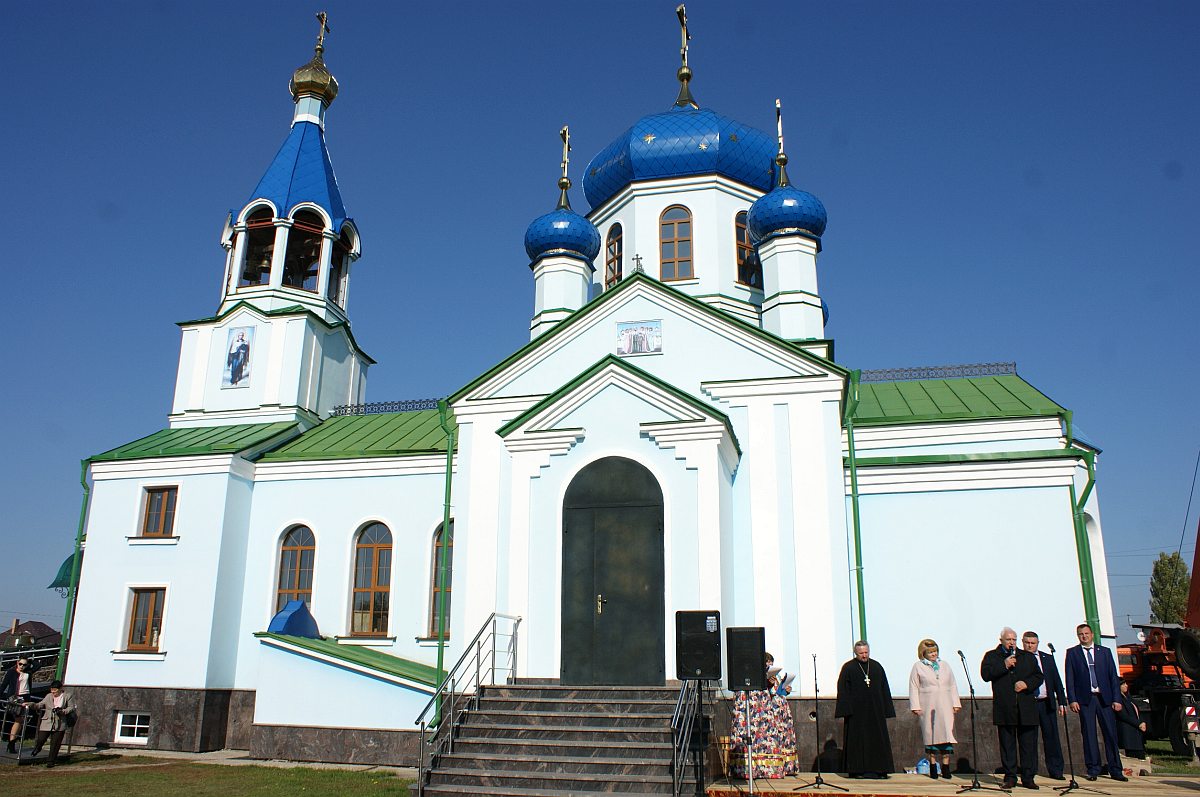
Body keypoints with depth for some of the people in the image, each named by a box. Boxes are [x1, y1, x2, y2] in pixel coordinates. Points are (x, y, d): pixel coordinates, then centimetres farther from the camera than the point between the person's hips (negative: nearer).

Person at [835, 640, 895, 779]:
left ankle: (877, 769, 9)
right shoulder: (848, 668, -2)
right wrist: (846, 710, -13)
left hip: (875, 711, 4)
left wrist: (886, 710, 5)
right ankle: (858, 770, 3)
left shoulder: (877, 667, 9)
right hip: (856, 711, -3)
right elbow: (842, 690, -5)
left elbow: (885, 689, 11)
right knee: (857, 740, -2)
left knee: (877, 739, 4)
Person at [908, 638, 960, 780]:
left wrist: (955, 703, 10)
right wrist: (915, 706, -4)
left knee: (947, 734, -4)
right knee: (931, 735, 0)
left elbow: (953, 686, 17)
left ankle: (946, 767, 4)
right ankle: (932, 766, 11)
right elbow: (914, 688, 2)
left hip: (945, 707, 3)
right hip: (928, 707, -2)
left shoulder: (944, 665, 15)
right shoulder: (918, 667, 4)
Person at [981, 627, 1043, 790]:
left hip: (1026, 708, 2)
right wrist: (1004, 665, -12)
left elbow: (1038, 676, 12)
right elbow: (985, 674, -6)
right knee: (1007, 745, 2)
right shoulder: (991, 656, 9)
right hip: (1005, 708, -2)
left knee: (1028, 744, 2)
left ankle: (1028, 778, 9)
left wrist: (1027, 683, -6)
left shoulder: (1028, 656, 16)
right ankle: (1010, 777, 8)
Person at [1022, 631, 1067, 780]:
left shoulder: (1048, 658, 11)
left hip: (1047, 703, 2)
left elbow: (1057, 681, 10)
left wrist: (1062, 701, 5)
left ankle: (1055, 770, 13)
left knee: (1051, 737, 3)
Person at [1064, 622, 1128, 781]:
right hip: (1085, 698, -1)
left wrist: (1116, 699, 0)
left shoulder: (1105, 652, 11)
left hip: (1105, 698, 1)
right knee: (1089, 735, 0)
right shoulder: (1072, 653, 7)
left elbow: (1113, 676, 8)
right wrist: (1072, 700, -6)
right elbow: (1070, 678, 2)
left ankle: (1115, 770, 10)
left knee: (1111, 733, 1)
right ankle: (1093, 770, 6)